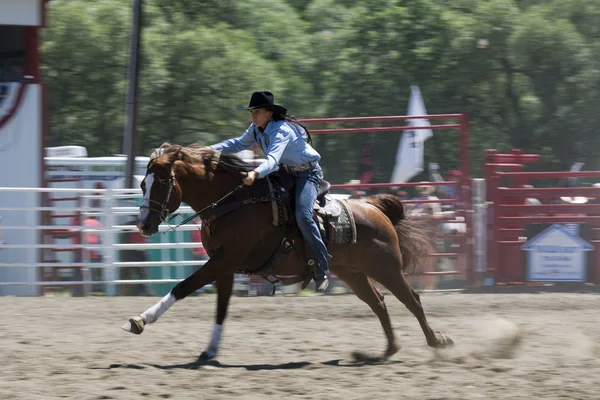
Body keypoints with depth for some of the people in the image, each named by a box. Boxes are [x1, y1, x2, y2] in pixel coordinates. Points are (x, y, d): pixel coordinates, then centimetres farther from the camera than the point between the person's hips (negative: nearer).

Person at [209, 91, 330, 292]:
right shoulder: (257, 129, -1)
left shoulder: (281, 130, -28)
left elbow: (272, 159, -42)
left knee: (302, 215, -28)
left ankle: (322, 270, -22)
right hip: (286, 172, 10)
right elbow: (239, 143, 11)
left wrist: (255, 174, -61)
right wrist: (213, 149, -5)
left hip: (308, 173, -10)